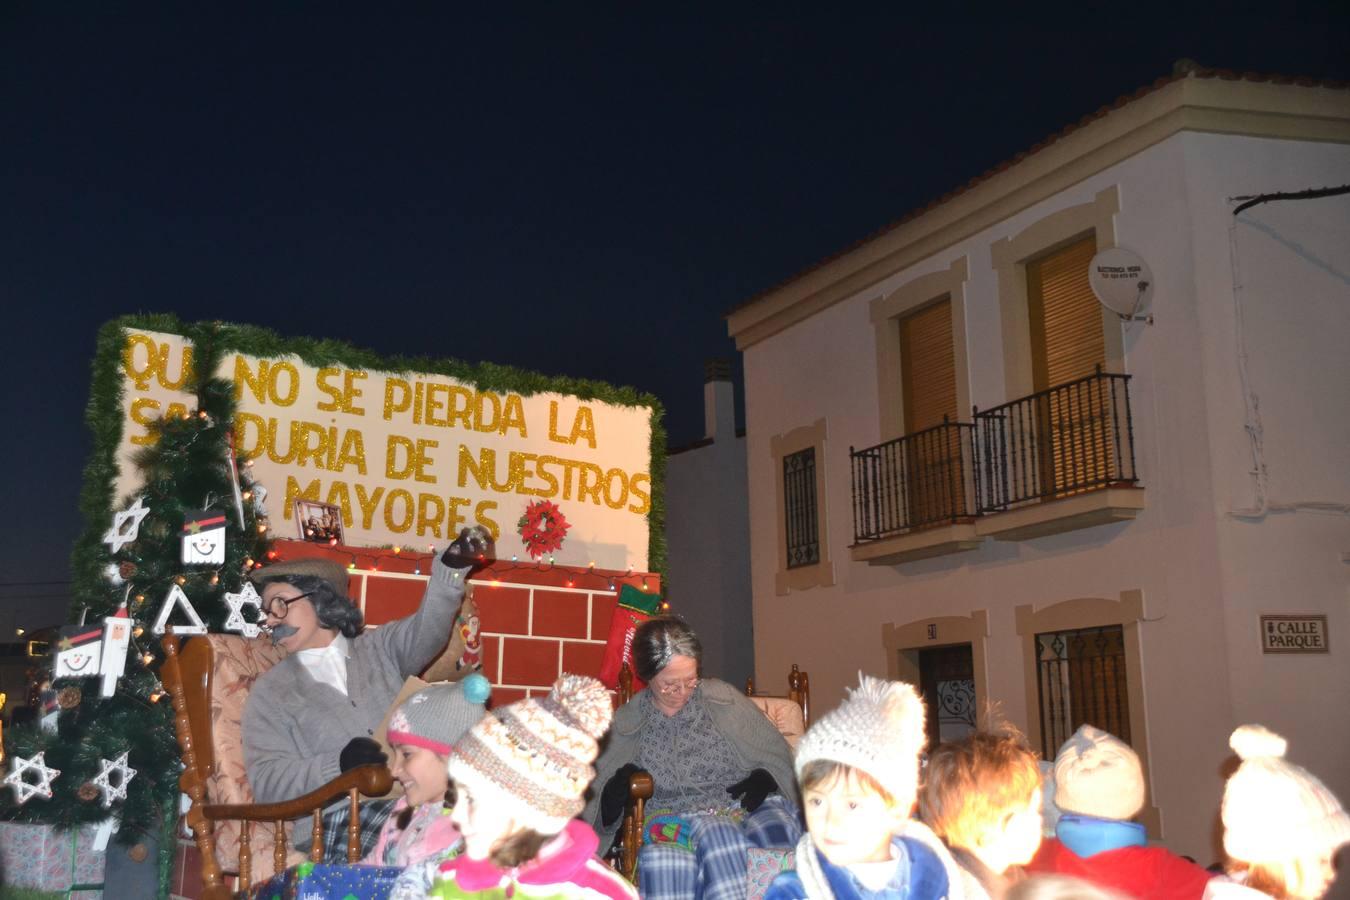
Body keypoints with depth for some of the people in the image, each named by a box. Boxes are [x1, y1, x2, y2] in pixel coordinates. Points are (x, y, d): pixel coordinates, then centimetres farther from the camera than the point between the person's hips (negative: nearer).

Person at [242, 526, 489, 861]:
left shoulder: (379, 648, 22)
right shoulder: (270, 691, 16)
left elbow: (425, 631, 1)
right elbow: (267, 781, 5)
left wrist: (451, 568, -17)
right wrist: (338, 763, -13)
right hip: (339, 820, -3)